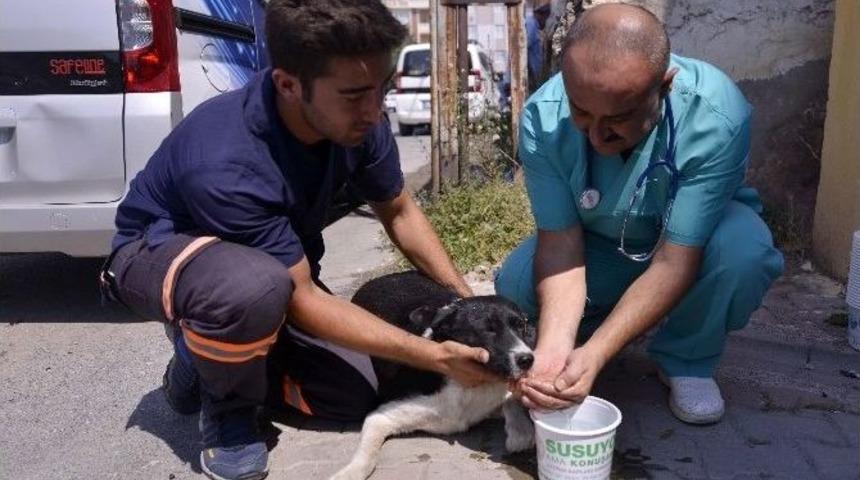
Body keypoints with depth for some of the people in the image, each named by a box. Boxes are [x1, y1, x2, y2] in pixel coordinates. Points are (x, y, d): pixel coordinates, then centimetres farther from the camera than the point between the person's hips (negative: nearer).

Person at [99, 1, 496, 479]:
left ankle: (217, 357, 17)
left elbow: (400, 212, -3)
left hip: (275, 261, 6)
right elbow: (302, 298, -31)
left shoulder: (358, 121, -21)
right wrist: (433, 356, -32)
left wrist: (468, 302, -13)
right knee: (256, 285, -41)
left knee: (353, 397, -7)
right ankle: (226, 407, -7)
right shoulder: (224, 163, -39)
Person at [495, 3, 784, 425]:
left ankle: (687, 361, -3)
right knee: (515, 284, -23)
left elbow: (675, 261, -35)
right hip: (599, 247, 2)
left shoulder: (716, 117, -34)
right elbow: (560, 241, -26)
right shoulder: (543, 118, -27)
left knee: (745, 251, -34)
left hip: (692, 242, -1)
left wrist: (594, 354, -44)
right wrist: (554, 345, -41)